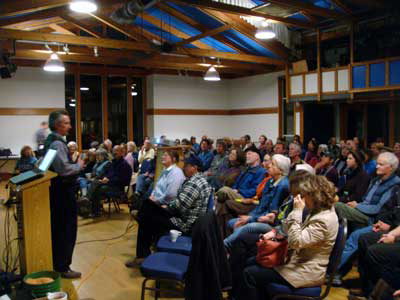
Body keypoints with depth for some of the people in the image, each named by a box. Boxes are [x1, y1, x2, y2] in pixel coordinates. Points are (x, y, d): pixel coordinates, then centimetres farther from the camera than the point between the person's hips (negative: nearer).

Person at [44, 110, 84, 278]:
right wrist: (79, 165, -11)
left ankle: (56, 262, 32)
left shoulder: (50, 140, 12)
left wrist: (75, 163, 13)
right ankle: (62, 268, 7)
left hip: (56, 189, 10)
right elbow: (64, 169, -26)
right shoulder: (57, 143, -19)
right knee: (67, 229, -1)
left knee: (57, 227, 19)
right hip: (63, 191, -10)